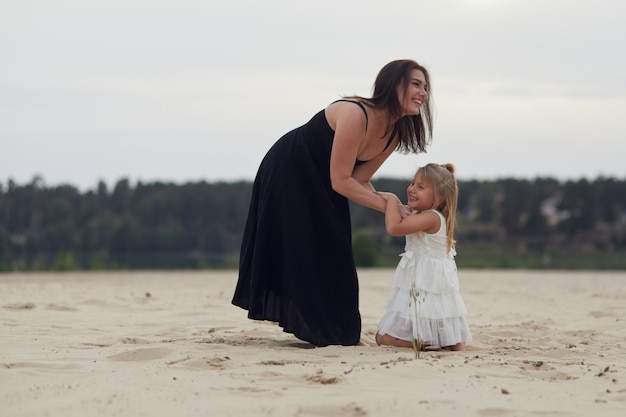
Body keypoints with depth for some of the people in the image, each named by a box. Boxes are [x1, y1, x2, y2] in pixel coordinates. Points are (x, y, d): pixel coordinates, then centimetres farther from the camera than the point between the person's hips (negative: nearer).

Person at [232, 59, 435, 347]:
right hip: (288, 173, -8)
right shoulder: (355, 114, -33)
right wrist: (387, 205, -27)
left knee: (332, 251, 9)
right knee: (299, 247, -4)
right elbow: (341, 181, -31)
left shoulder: (394, 133, -9)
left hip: (322, 184, 8)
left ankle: (334, 329, 17)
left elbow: (358, 179, -7)